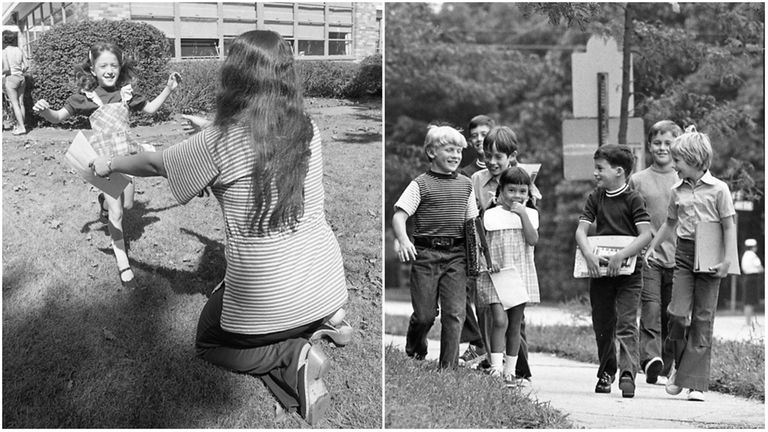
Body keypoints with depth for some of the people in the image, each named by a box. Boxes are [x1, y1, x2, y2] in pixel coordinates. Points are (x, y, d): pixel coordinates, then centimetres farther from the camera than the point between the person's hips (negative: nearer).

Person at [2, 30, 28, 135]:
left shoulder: (4, 52, -11)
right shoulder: (19, 50, 4)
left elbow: (6, 68, -18)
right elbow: (25, 66, 4)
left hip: (10, 78, -5)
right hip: (21, 77, 5)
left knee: (15, 104, -2)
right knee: (20, 103, 12)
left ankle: (21, 127, -7)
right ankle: (20, 124, 19)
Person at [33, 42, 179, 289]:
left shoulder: (125, 92, 4)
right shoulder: (86, 96, -6)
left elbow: (150, 109, 20)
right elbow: (59, 117, -3)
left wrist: (168, 89, 11)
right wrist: (45, 111, -25)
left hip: (125, 154, 4)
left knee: (127, 204, 16)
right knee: (116, 213, -7)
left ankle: (105, 202, 52)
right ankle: (123, 264, 0)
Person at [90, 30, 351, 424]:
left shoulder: (219, 144, -15)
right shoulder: (308, 132, -1)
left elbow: (155, 164, 3)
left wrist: (110, 165, 21)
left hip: (265, 285, -6)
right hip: (325, 279, 6)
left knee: (210, 343, 22)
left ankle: (292, 356, -5)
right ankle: (322, 320, 9)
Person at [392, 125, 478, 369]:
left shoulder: (465, 185, 12)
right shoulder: (421, 184, -2)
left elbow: (471, 221, 19)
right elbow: (399, 215, -10)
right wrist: (403, 240, -26)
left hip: (456, 255, 3)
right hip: (426, 254, -3)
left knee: (455, 313, -4)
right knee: (425, 314, 2)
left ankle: (449, 367, 3)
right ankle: (413, 351, 32)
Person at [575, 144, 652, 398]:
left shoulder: (633, 199, -6)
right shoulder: (596, 197, 7)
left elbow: (646, 235, -15)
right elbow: (581, 230, 0)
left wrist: (621, 256, -25)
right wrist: (589, 256, -18)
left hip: (628, 272, -5)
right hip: (600, 271, 5)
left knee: (626, 324, -12)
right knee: (602, 324, 12)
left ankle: (627, 374, -18)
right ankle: (606, 372, 28)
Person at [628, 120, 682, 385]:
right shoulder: (637, 181, 7)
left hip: (677, 259, 1)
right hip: (648, 258, -1)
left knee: (673, 317, 3)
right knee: (651, 311, -13)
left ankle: (665, 370, 10)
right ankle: (651, 361, -23)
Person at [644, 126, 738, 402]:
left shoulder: (718, 189, -4)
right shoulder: (678, 191, 9)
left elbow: (729, 226, -3)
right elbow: (669, 224, 22)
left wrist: (728, 260, -10)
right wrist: (650, 249, 22)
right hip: (683, 254, 3)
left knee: (703, 319, -1)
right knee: (678, 313, -10)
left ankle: (696, 382, 1)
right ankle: (680, 366, 13)